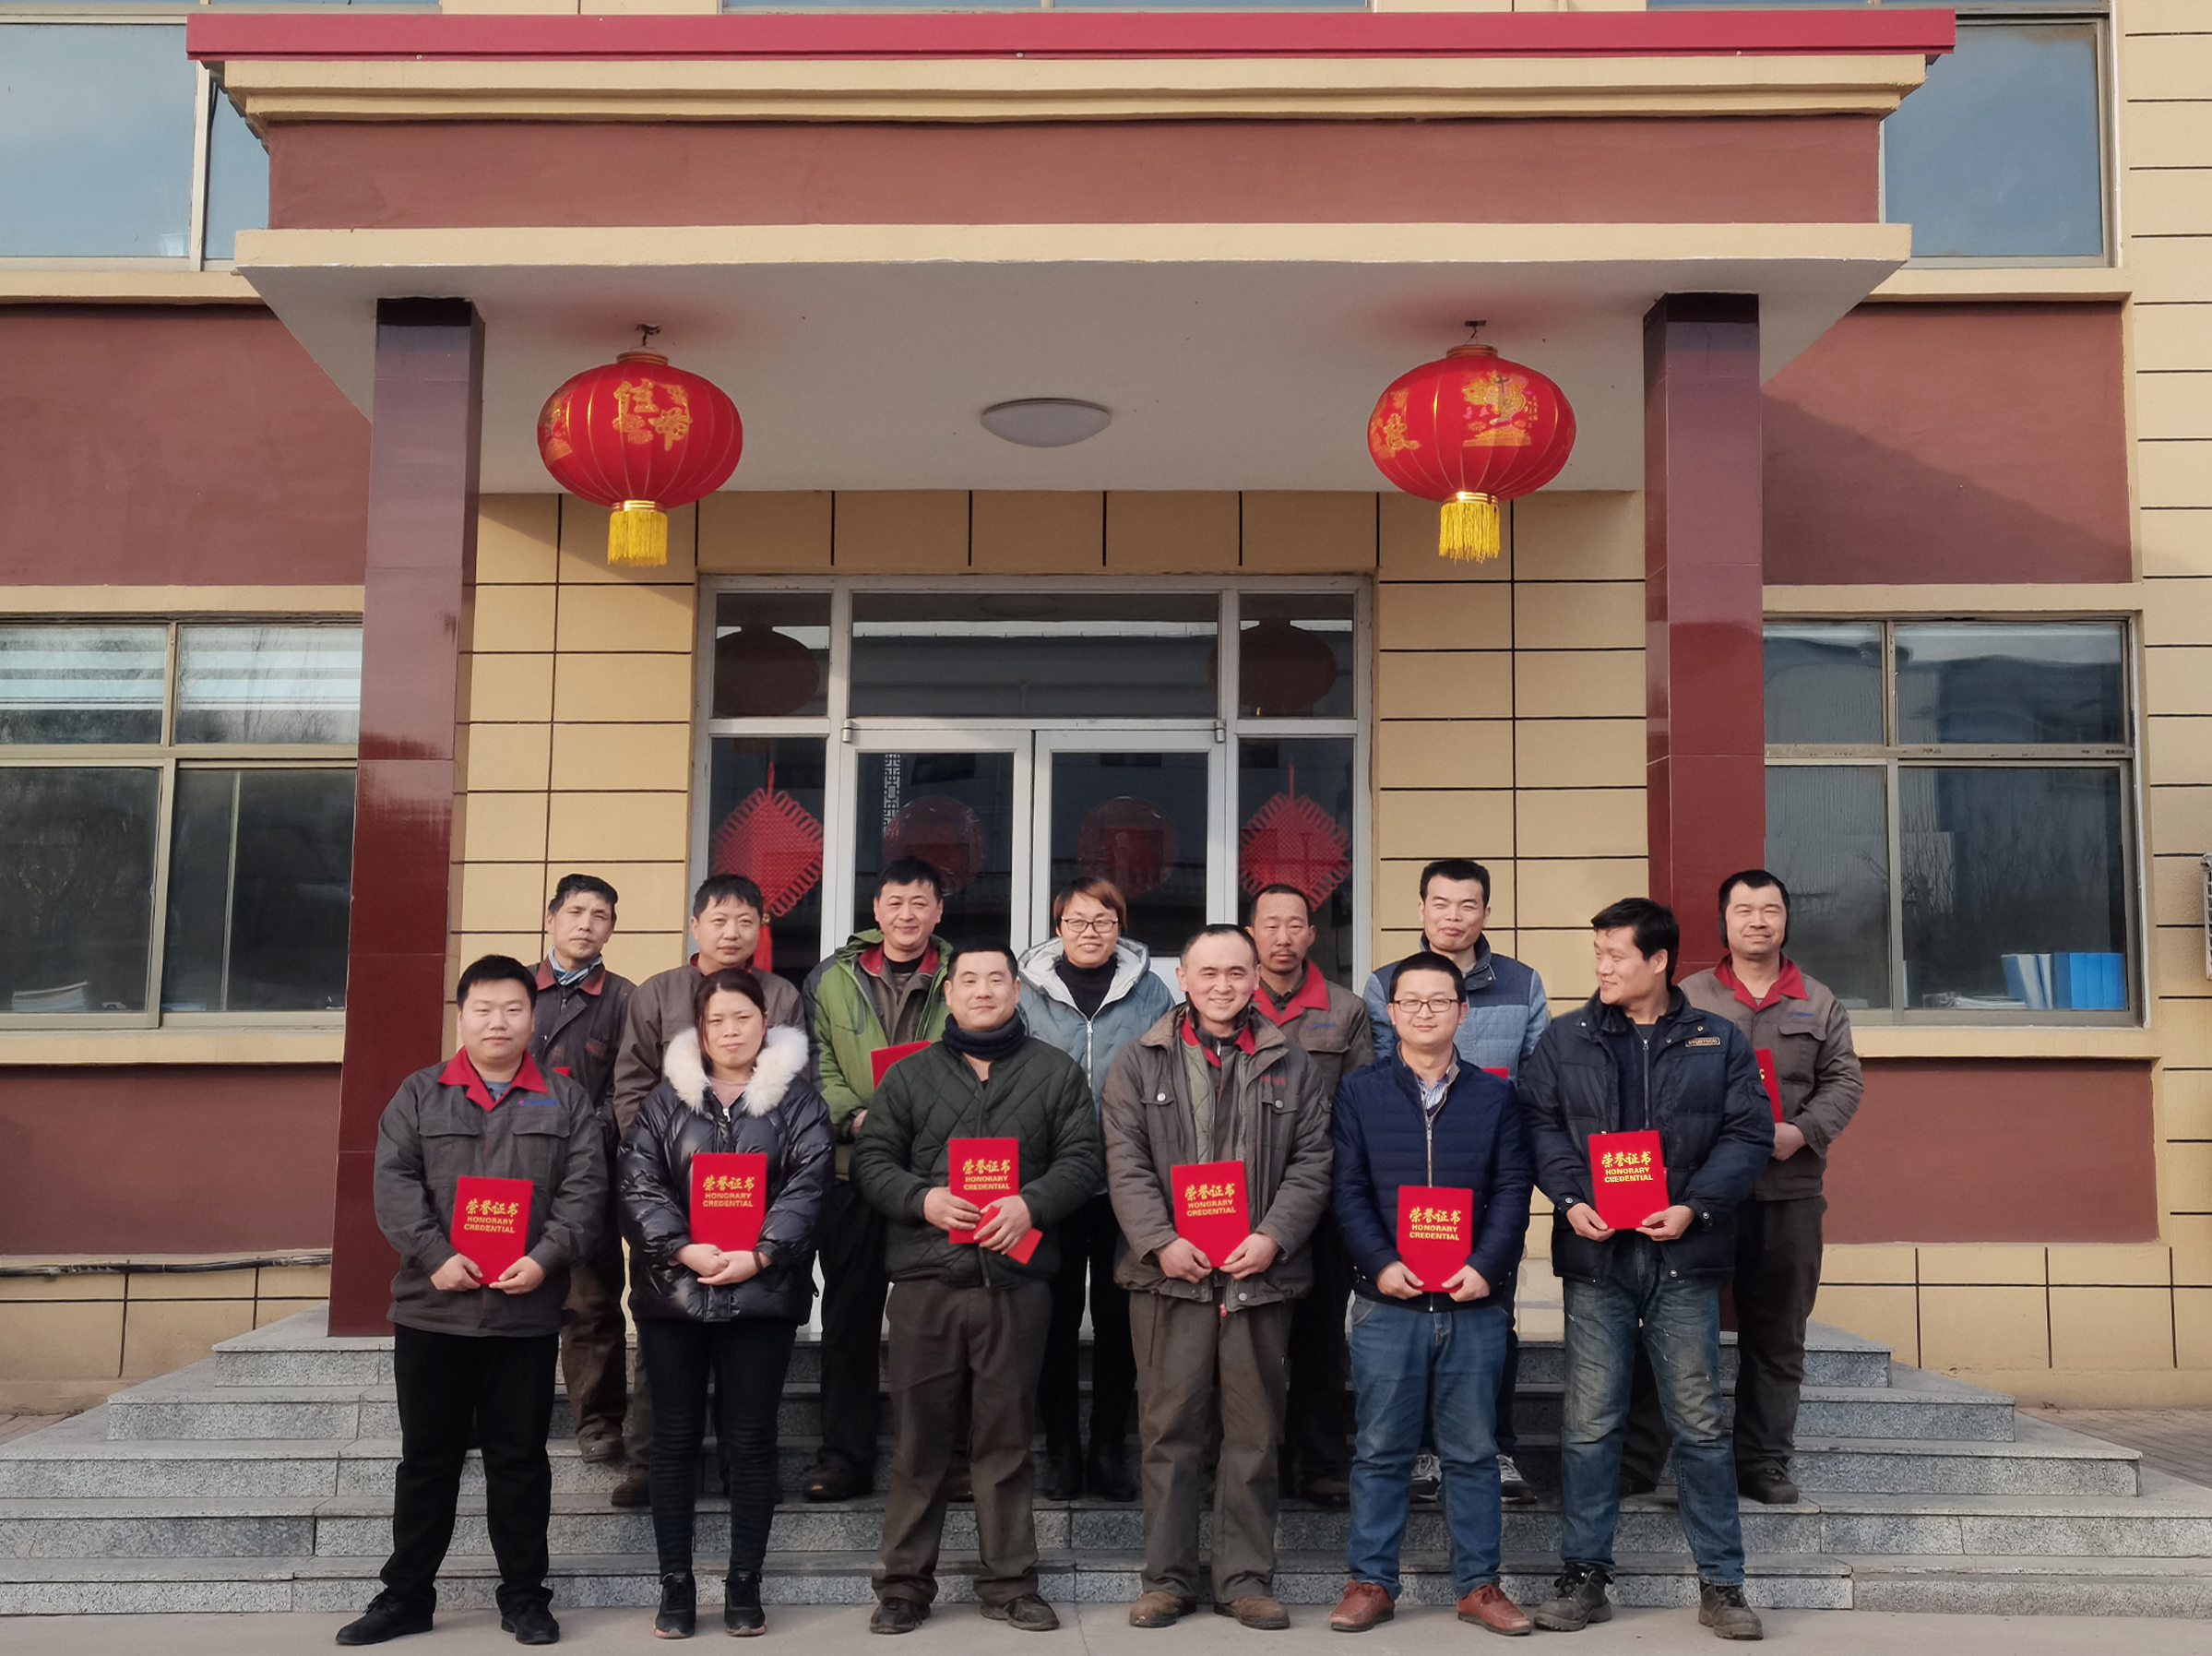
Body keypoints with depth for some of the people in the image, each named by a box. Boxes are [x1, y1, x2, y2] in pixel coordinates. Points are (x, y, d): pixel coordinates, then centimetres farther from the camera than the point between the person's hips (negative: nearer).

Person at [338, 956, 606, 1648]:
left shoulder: (565, 1100, 5)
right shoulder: (419, 1094, 6)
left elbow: (585, 1190, -2)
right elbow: (395, 1183, -4)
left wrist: (546, 1258, -16)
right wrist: (436, 1255, -16)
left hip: (527, 1311, 0)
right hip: (432, 1308, 1)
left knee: (519, 1458, 8)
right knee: (427, 1458, 10)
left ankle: (525, 1596, 18)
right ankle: (405, 1595, 22)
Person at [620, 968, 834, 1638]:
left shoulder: (798, 1098, 4)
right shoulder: (666, 1097, 8)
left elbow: (807, 1186, -5)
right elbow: (639, 1183, -1)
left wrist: (759, 1255, -17)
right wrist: (684, 1249, -15)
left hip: (761, 1293, -1)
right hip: (672, 1290, 1)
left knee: (750, 1440, 4)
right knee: (675, 1438, 6)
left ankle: (744, 1585, 15)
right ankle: (675, 1585, 16)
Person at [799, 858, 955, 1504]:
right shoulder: (831, 980, 11)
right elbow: (816, 1068, 6)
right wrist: (854, 1116, -11)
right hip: (854, 1166, 1)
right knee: (849, 1316, 4)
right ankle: (845, 1456, 12)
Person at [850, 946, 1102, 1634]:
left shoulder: (1056, 1072, 10)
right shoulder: (910, 1074, 11)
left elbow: (1080, 1162, 4)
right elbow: (870, 1159, 7)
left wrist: (1031, 1203, -14)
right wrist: (922, 1198, -11)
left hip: (1016, 1278, 0)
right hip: (925, 1275, 0)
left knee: (1006, 1435, 6)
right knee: (919, 1433, 5)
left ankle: (1008, 1582, 17)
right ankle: (904, 1582, 15)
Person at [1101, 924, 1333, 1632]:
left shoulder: (1291, 1064, 10)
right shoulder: (1140, 1061, 7)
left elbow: (1311, 1161, 5)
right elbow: (1126, 1163, 1)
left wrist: (1273, 1237, -9)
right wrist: (1161, 1241, -12)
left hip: (1259, 1274, 1)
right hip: (1169, 1273, -1)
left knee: (1254, 1433, 6)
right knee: (1169, 1429, 4)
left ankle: (1247, 1579, 16)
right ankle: (1167, 1578, 14)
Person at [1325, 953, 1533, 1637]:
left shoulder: (1494, 1095, 8)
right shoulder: (1359, 1091, 5)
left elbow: (1513, 1190, 3)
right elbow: (1348, 1190, 0)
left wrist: (1486, 1266, -11)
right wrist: (1381, 1263, -13)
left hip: (1474, 1301, 1)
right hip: (1387, 1300, -1)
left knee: (1472, 1450, 8)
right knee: (1381, 1450, 5)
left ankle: (1479, 1583, 18)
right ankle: (1371, 1581, 14)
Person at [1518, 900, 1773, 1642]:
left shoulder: (1718, 1042, 6)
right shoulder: (1564, 1040, 7)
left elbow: (1749, 1133, 1)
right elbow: (1540, 1125, 3)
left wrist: (1695, 1205, -11)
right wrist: (1571, 1199, -12)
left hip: (1683, 1255, 0)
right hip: (1595, 1252, 1)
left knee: (1698, 1420, 5)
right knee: (1590, 1421, 3)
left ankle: (1721, 1582, 16)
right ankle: (1584, 1577, 14)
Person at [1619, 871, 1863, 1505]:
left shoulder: (1820, 1003, 12)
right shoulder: (1687, 997, 7)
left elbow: (1843, 1081, 6)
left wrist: (1801, 1132, -11)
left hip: (1789, 1190, 2)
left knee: (1777, 1335, 9)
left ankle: (1764, 1462, 21)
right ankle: (1637, 1458, 5)